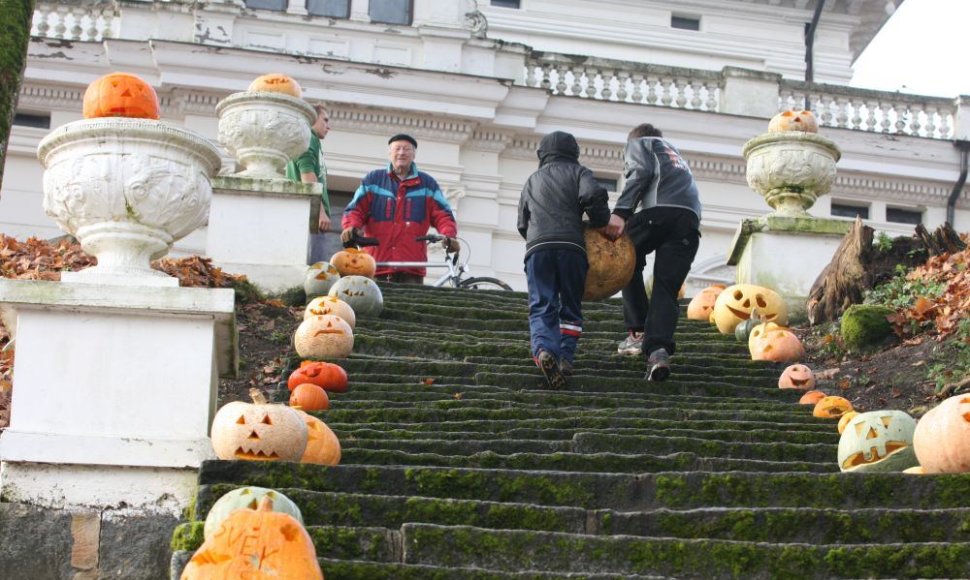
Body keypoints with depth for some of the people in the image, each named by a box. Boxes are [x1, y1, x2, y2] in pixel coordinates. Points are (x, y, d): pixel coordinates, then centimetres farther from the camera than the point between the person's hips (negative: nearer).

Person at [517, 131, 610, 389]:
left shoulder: (532, 180, 28)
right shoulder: (577, 172, 16)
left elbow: (522, 224, 30)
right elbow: (594, 195, -5)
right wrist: (601, 227, 9)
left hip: (536, 247, 2)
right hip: (571, 245, -2)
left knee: (541, 307, -6)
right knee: (570, 306, 10)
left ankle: (543, 349, -31)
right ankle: (566, 356, -4)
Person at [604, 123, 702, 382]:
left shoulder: (638, 143, 23)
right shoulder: (676, 154, 43)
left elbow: (641, 172, 1)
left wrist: (620, 212, -11)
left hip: (659, 208, -5)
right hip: (691, 217, 5)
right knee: (666, 288, 0)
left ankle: (638, 332, 10)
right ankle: (658, 348, -22)